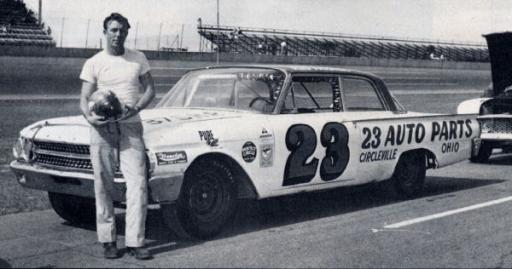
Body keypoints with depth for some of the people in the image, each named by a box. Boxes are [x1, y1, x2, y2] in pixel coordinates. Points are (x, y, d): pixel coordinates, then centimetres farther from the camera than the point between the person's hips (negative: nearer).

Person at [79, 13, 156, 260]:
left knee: (137, 183, -8)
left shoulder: (138, 59, 10)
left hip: (131, 126, 1)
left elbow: (150, 89, 10)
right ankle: (108, 240, 12)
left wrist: (137, 107, -10)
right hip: (102, 128, -1)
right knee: (103, 186, 1)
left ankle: (135, 242, -4)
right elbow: (84, 98, 2)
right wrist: (89, 117, -19)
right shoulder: (93, 63, 4)